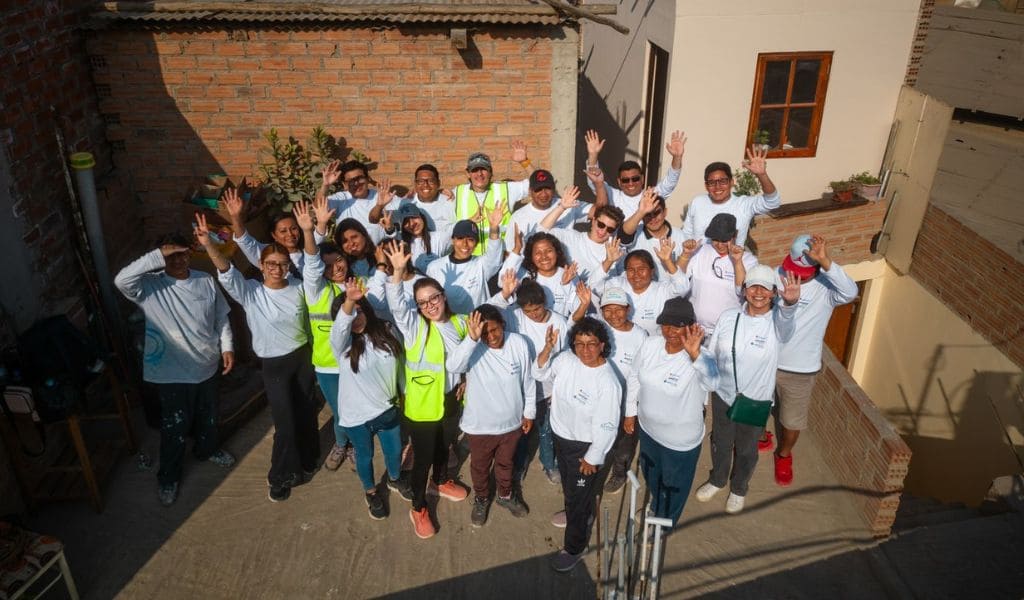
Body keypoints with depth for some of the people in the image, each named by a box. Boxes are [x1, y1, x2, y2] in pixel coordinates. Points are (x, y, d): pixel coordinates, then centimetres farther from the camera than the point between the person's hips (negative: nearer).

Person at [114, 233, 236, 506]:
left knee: (208, 415, 25)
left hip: (207, 366, 4)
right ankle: (168, 476, 31)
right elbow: (121, 280, -37)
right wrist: (158, 256, -37)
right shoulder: (150, 286, -16)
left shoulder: (206, 281, -4)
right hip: (172, 373, -4)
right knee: (174, 427, 10)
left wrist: (226, 347, -1)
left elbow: (221, 317, 5)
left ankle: (208, 449, 53)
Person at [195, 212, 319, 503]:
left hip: (303, 356, 4)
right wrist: (209, 245, -45)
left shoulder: (298, 286, -3)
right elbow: (226, 272, -30)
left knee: (306, 411, 19)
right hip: (275, 364, -3)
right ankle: (280, 476, 23)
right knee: (285, 421, -1)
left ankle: (307, 460, 44)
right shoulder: (250, 292, -16)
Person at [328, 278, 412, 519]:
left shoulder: (384, 332, -9)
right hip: (356, 414, -3)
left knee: (394, 450, 22)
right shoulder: (342, 343, -20)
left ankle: (395, 479, 53)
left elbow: (397, 364, 5)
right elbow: (341, 325, -44)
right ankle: (371, 492, 46)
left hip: (387, 408, 3)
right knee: (365, 455, 19)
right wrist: (349, 301, -64)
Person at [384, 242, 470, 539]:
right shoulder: (413, 326, -16)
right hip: (422, 405, -4)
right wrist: (398, 272, -49)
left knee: (444, 446, 28)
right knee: (423, 458, 8)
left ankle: (441, 483, 56)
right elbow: (396, 304, -36)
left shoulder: (459, 323, -4)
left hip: (451, 401, 5)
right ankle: (418, 508, 30)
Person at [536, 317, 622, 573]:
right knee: (568, 487, 29)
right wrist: (547, 348, -14)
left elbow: (606, 426, -22)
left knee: (578, 497, 10)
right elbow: (542, 373, 4)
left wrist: (593, 458, -15)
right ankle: (579, 516, 58)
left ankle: (574, 548, 31)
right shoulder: (566, 359, -13)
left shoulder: (608, 382, -29)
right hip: (560, 436, 6)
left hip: (584, 446, -6)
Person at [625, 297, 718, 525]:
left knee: (673, 487, 22)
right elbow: (635, 378, 1)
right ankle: (656, 508, 65)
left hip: (680, 440, -5)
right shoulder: (650, 344, -15)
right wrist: (630, 412, 8)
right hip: (648, 429, 5)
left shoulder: (700, 357, -30)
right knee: (651, 475, 33)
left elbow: (712, 382, -52)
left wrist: (695, 354, -67)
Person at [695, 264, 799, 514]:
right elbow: (711, 355, 0)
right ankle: (717, 480, 52)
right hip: (722, 395, 2)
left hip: (755, 402, -2)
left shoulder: (778, 322, -20)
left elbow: (785, 321, -47)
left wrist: (790, 303, -69)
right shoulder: (728, 317, -11)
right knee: (720, 443, 24)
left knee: (746, 449, 21)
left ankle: (739, 488, 49)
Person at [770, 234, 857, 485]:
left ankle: (784, 454, 48)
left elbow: (851, 292, -43)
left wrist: (825, 261, -51)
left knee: (792, 421, 18)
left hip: (800, 370, -2)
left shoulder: (826, 287, -20)